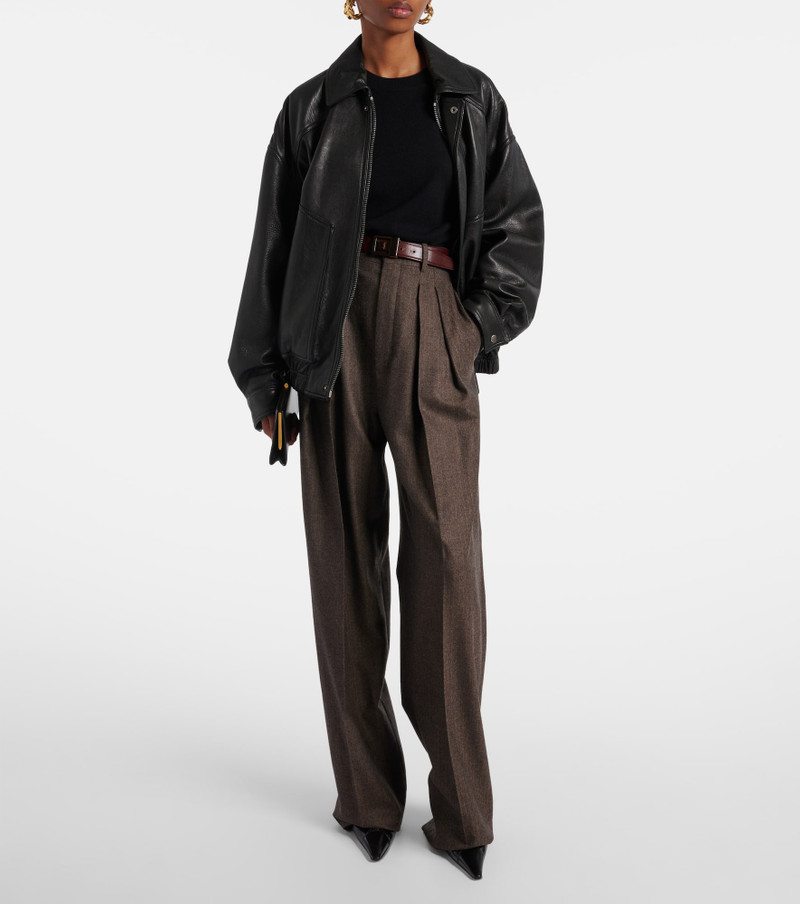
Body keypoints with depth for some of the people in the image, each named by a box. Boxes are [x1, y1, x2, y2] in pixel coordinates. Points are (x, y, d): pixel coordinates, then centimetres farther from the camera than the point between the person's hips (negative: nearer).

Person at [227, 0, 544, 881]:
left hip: (436, 337, 1)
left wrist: (482, 323, -3)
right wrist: (263, 376, 6)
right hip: (337, 330, 0)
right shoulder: (313, 107, 9)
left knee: (447, 556, -7)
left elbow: (520, 221, 12)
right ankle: (367, 794, 15)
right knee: (347, 553, 1)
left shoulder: (472, 98, 13)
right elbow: (275, 242, 9)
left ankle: (460, 810, 5)